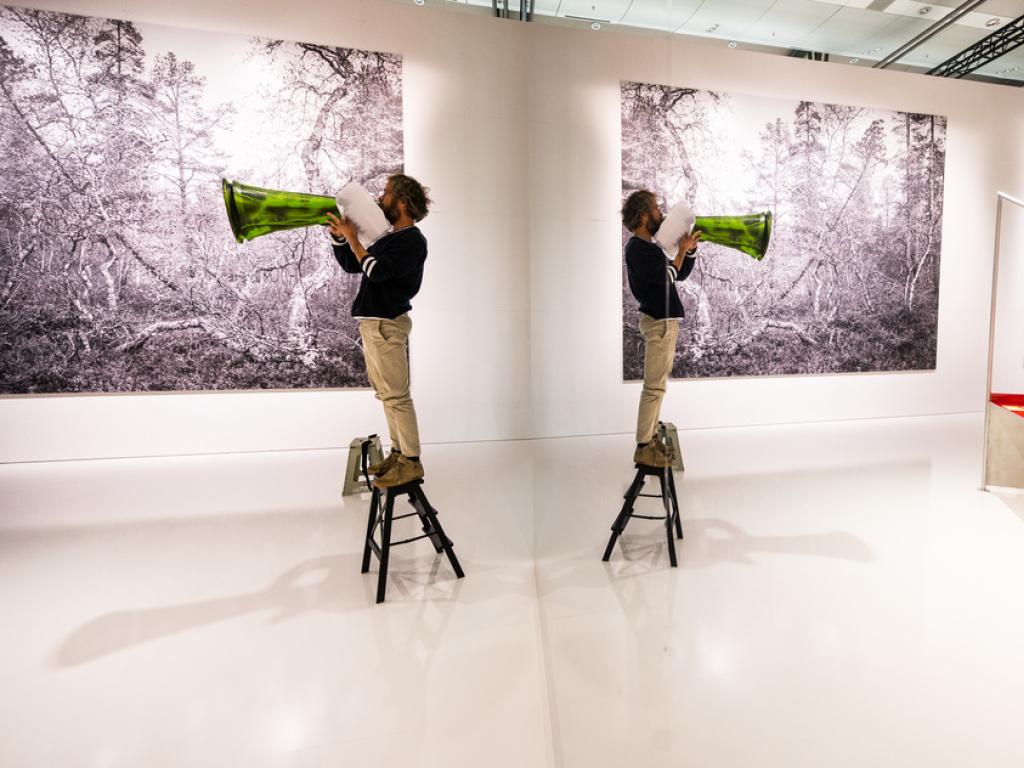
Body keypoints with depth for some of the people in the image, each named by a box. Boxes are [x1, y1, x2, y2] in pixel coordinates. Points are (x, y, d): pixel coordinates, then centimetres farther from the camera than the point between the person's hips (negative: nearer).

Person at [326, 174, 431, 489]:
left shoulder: (413, 241, -8)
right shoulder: (389, 238, 20)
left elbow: (376, 271, -20)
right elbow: (350, 265, 25)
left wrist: (352, 238, -10)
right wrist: (338, 235, 14)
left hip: (387, 325, -10)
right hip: (371, 323, 10)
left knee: (396, 396, -8)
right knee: (386, 394, 13)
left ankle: (411, 462, 0)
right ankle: (398, 452, 23)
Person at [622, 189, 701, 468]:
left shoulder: (650, 246, 18)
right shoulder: (637, 248, -11)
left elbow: (681, 274, 20)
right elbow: (668, 276, -19)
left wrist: (691, 249, 9)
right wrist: (682, 249, -8)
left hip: (664, 320, 10)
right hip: (658, 322, -10)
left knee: (657, 384, 12)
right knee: (654, 387, -9)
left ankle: (650, 438, 20)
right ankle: (643, 448, -4)